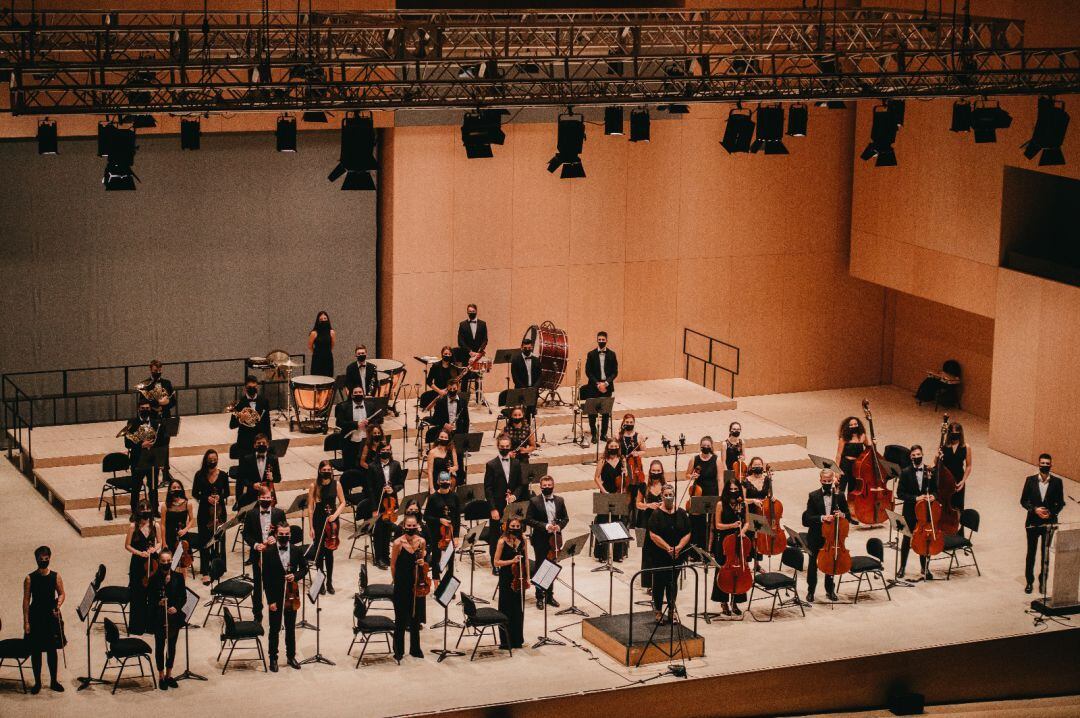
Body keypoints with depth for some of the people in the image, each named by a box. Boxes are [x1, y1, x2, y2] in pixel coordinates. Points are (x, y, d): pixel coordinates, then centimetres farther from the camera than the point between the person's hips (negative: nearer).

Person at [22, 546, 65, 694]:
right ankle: (37, 682, 19)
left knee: (52, 650, 11)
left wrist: (59, 603, -14)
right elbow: (26, 600, -6)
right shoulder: (30, 578, -8)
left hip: (52, 616, 2)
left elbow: (61, 593, 8)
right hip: (36, 618, -2)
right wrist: (26, 622, -8)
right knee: (36, 651, 6)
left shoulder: (55, 576, -3)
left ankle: (54, 681, 24)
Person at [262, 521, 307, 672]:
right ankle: (273, 658, 18)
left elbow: (304, 568, 10)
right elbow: (265, 578, -10)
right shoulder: (268, 553, -11)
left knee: (291, 628, 14)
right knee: (275, 629, 7)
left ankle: (291, 656, 27)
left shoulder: (297, 550, -2)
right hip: (275, 596, -3)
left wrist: (296, 576, -14)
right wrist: (271, 600, -13)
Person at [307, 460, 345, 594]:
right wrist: (311, 527, -8)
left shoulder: (336, 484, -1)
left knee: (329, 552, 8)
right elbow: (310, 507, -5)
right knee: (319, 552, 2)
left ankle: (329, 582, 18)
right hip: (318, 521, -1)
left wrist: (335, 514, -12)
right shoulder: (314, 486, -7)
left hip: (332, 521, 1)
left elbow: (342, 503, 6)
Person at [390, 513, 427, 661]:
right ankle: (398, 650, 17)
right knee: (401, 618, 5)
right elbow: (393, 566, -6)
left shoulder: (422, 541, -4)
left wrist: (422, 562, -9)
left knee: (416, 617, 13)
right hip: (402, 586, -4)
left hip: (417, 584, 4)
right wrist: (397, 581, 0)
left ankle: (415, 649, 26)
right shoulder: (398, 543, -16)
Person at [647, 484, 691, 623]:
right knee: (659, 582, 4)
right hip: (659, 556, -3)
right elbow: (653, 535, -15)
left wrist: (679, 547, -13)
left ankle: (671, 610, 21)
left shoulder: (681, 513, 3)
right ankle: (658, 610, 16)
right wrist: (668, 548, -20)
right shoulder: (656, 514, -8)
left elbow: (687, 534, 3)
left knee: (673, 583, 11)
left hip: (677, 555, 3)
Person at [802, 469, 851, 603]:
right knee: (813, 563, 9)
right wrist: (822, 518, -28)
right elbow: (808, 518, -12)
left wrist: (842, 515, -19)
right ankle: (811, 591, 22)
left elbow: (848, 515, 4)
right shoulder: (813, 496, -8)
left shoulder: (840, 496, -2)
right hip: (816, 537, -1)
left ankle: (829, 590, 29)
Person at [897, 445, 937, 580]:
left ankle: (924, 568, 20)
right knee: (907, 539, 10)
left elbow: (935, 490, 8)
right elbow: (900, 493, -9)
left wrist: (933, 496, -15)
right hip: (910, 511, -1)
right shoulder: (905, 472, -6)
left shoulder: (930, 471, 0)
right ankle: (902, 567, 24)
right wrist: (915, 498, -20)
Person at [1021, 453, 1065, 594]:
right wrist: (1035, 509, -15)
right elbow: (1023, 500, 0)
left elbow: (1060, 503, 2)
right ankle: (1029, 581, 19)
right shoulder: (1030, 481, -3)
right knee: (1031, 553, 8)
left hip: (1049, 522, 0)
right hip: (1033, 522, 0)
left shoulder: (1057, 482, -4)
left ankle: (1043, 581, 20)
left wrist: (1051, 513, -14)